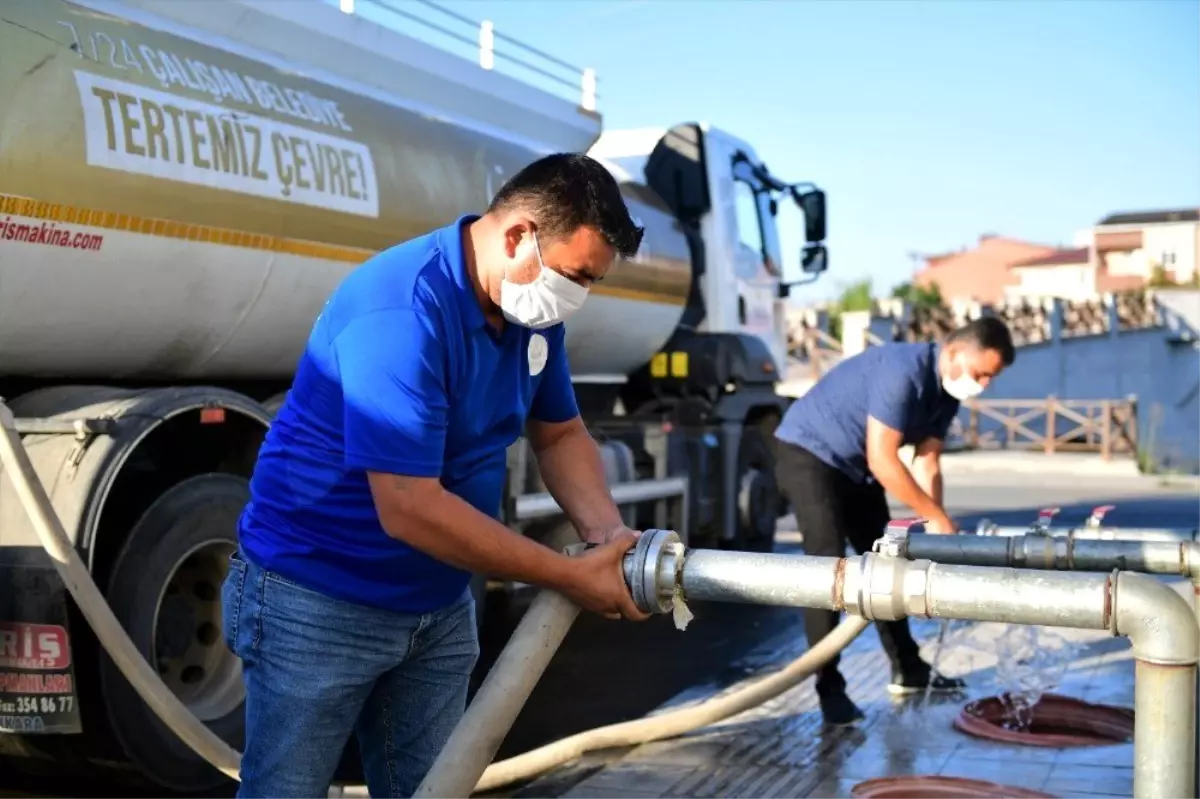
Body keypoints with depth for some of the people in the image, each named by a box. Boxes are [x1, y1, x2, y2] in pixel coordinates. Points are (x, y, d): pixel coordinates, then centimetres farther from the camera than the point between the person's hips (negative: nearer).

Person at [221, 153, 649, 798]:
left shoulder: (534, 307, -3)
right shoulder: (402, 310, -30)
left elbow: (560, 434, 9)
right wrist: (571, 577, -25)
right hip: (318, 602, -7)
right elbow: (410, 509, -32)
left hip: (440, 606, 8)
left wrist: (607, 537, -11)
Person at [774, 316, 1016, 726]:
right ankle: (829, 687, -10)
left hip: (856, 467, 9)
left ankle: (907, 669, 24)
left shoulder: (948, 390, -1)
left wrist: (934, 529, -13)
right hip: (809, 453, -9)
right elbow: (882, 461, -31)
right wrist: (939, 517, -25)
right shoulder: (903, 371, -30)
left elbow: (927, 464, -1)